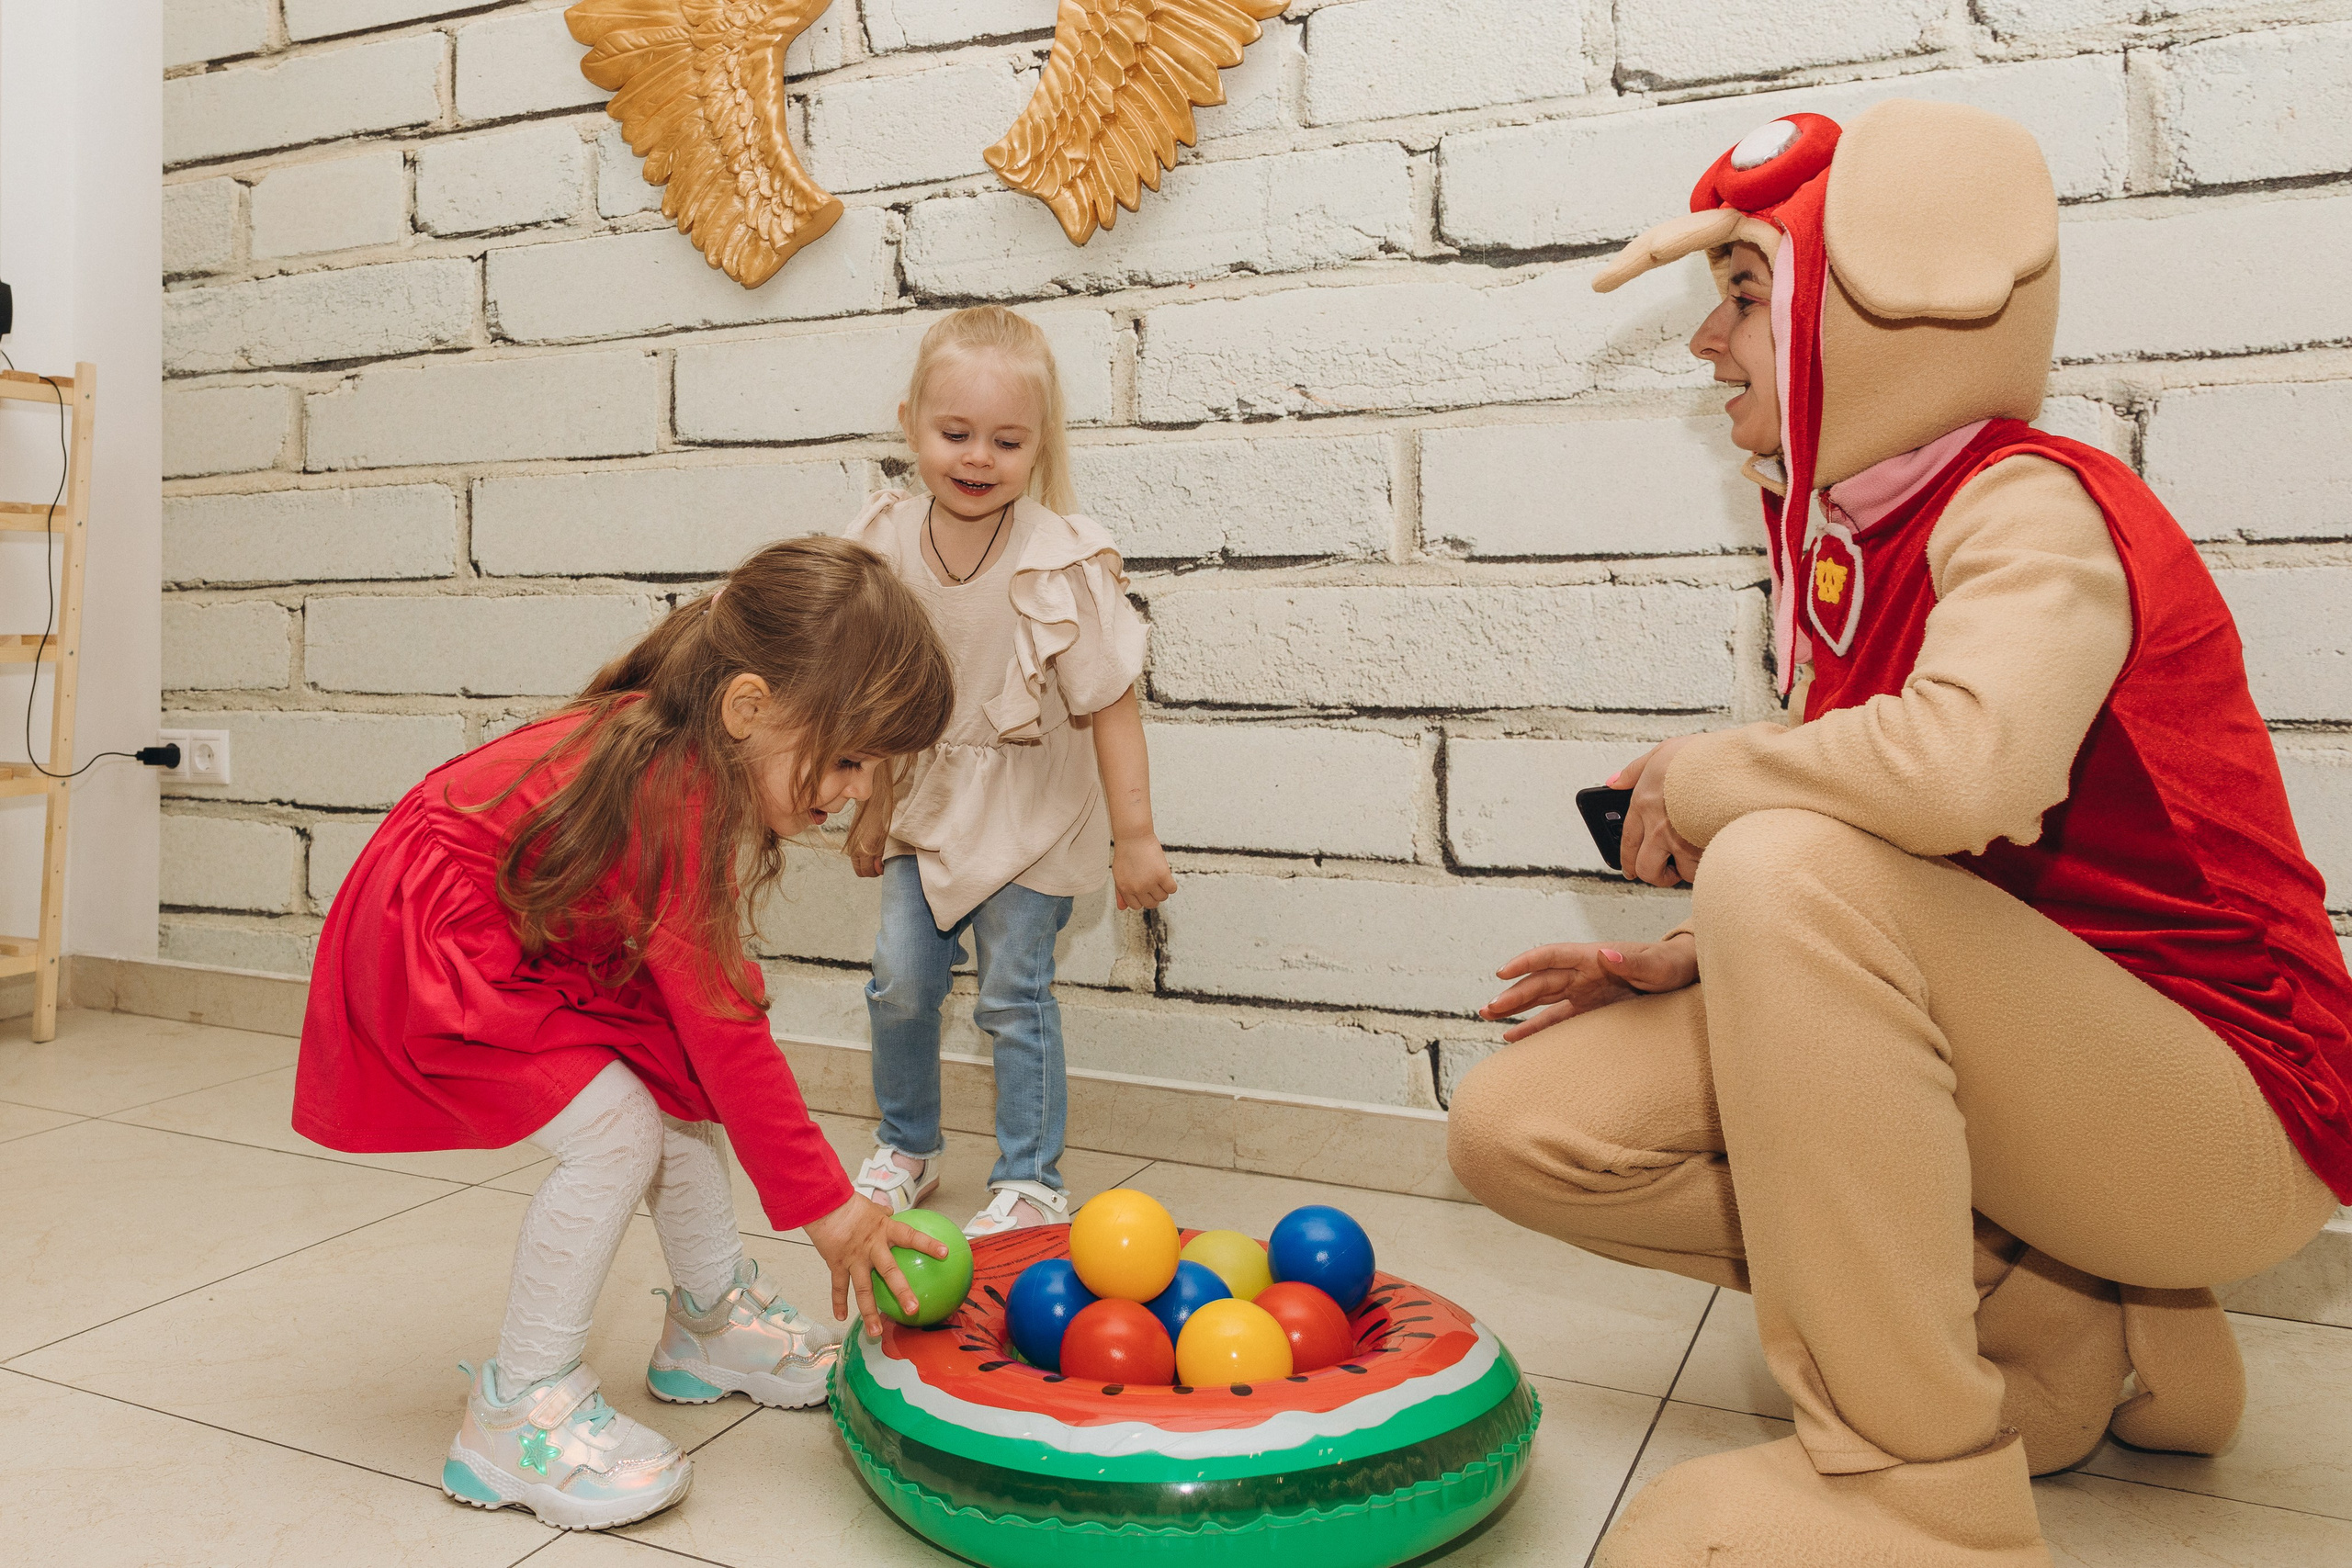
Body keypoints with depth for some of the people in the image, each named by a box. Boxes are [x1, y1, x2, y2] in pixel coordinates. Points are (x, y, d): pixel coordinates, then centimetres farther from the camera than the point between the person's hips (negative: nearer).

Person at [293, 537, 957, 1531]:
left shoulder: (689, 756, -8)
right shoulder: (674, 802, -34)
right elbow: (725, 1028, -30)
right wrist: (824, 1204, -23)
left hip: (533, 944, 10)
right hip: (426, 948, -9)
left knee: (680, 1095, 7)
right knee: (616, 1128, -19)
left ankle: (714, 1322, 24)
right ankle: (517, 1411, -4)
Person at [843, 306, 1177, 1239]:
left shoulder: (1062, 561, -20)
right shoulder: (886, 544, -7)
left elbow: (1110, 704, -16)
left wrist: (1134, 835, -16)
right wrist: (873, 805, 12)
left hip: (1032, 814, -4)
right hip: (926, 804, 4)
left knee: (1014, 998, 1)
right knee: (900, 981, 7)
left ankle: (1030, 1182, 18)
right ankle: (907, 1146, 31)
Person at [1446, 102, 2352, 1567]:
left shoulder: (2034, 507, -18)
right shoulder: (1853, 539, 6)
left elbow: (1965, 766, -41)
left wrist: (1701, 778, -22)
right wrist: (1701, 960, -2)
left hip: (2225, 1114, -8)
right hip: (2019, 1076, 8)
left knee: (1793, 863, -33)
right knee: (1524, 1125, -6)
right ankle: (2062, 1334, 2)